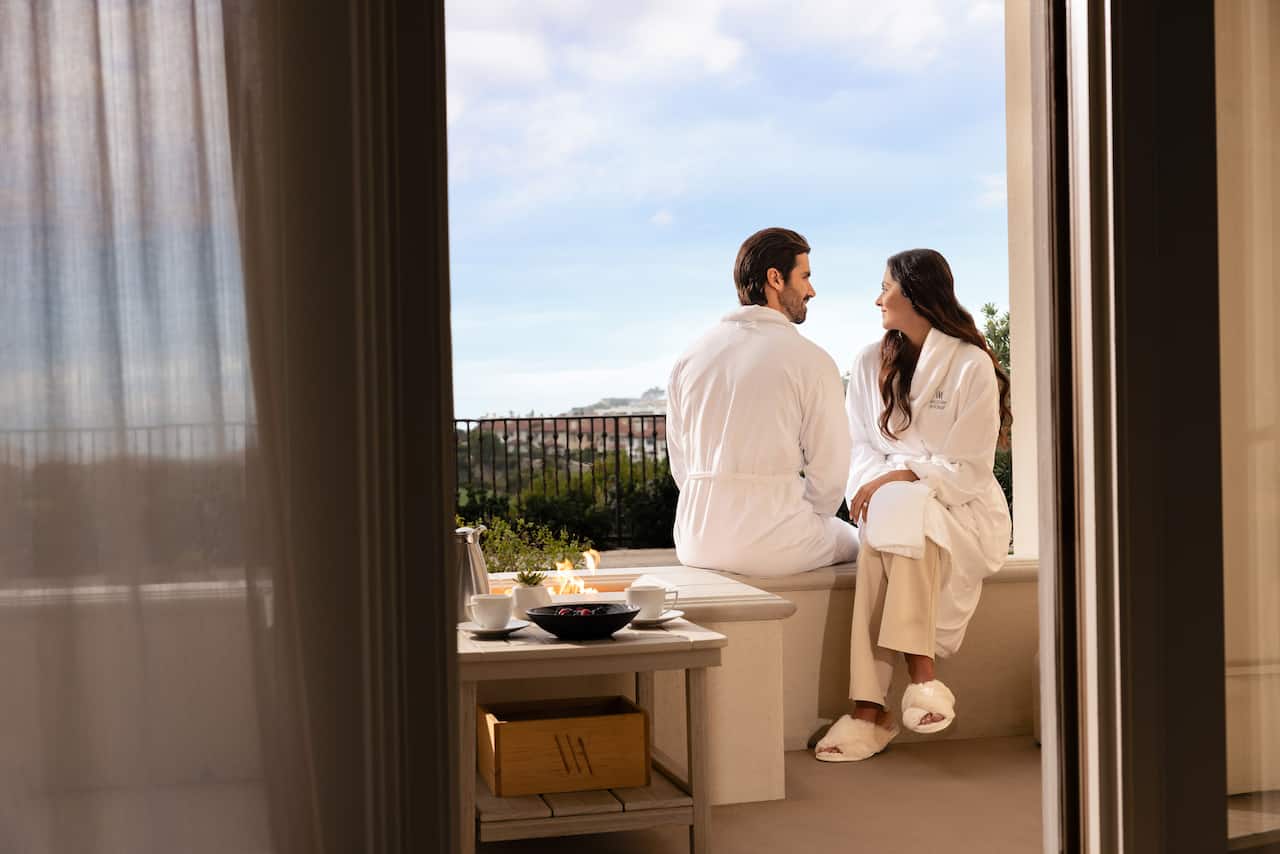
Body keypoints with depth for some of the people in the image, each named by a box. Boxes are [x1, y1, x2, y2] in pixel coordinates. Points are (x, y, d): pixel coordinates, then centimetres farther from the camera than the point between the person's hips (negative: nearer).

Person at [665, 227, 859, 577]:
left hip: (697, 545, 5)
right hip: (775, 546, -5)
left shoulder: (690, 356, 6)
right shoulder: (811, 360, -9)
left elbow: (681, 464, 10)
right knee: (854, 541, 27)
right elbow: (829, 472, -7)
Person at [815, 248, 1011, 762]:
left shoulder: (971, 364, -4)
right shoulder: (871, 363, 13)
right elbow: (859, 444, 11)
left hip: (961, 508, -3)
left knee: (897, 515, -36)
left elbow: (970, 468, -8)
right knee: (878, 528, -32)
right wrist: (871, 482, -11)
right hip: (890, 499, 4)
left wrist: (903, 477, -20)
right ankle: (869, 708, -38)